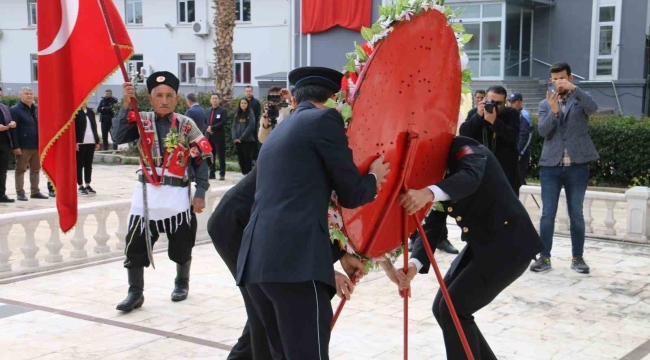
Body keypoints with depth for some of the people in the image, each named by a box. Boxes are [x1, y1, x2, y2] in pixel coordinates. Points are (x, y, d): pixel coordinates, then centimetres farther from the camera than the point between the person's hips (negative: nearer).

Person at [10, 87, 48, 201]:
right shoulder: (15, 110, -6)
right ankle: (20, 192, 7)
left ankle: (35, 191, 19)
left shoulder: (37, 109, 12)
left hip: (37, 146, 6)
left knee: (36, 169, 11)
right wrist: (15, 146, -18)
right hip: (23, 147, -6)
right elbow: (13, 129, -12)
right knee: (21, 170, 3)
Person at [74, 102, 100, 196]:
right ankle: (81, 186, 6)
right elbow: (73, 128, -9)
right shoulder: (76, 112, -5)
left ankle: (88, 185, 15)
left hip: (91, 142, 6)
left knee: (89, 164, 9)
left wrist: (97, 141, 12)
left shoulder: (90, 111, 14)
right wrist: (75, 142, -15)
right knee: (80, 164, 1)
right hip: (80, 142, -5)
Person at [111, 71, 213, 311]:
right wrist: (126, 104, -22)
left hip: (178, 195, -1)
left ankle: (182, 283, 37)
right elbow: (118, 137, -16)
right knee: (135, 245, -1)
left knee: (181, 246, 12)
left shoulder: (187, 125, -2)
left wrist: (200, 193, -6)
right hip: (146, 194, 1)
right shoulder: (142, 121, 1)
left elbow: (201, 160, -1)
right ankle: (135, 293, 12)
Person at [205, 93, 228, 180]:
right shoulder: (207, 110, 15)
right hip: (209, 136, 5)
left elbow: (222, 123, -13)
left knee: (221, 156, -2)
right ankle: (212, 173, 13)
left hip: (219, 137, -5)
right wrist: (207, 128, -8)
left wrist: (212, 128, -15)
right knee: (210, 156, 7)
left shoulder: (223, 111, -2)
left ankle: (222, 174, 1)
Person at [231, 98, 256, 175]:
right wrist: (234, 138, -5)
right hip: (238, 141, 5)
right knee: (240, 158, 6)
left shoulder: (250, 114, -2)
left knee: (247, 158, -3)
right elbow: (234, 126, 10)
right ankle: (244, 174, 14)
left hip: (248, 140, -5)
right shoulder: (237, 114, 13)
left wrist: (241, 138, -13)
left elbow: (250, 127, -10)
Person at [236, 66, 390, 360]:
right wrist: (374, 177, 25)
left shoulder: (277, 133, 27)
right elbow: (351, 194, 3)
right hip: (295, 262, -8)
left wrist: (339, 254, 39)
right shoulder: (325, 119, 3)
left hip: (257, 262, 9)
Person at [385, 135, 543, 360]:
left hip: (509, 244, -8)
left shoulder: (462, 148, -11)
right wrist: (413, 266, -18)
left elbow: (470, 177, -34)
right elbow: (432, 227, 0)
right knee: (442, 308, 7)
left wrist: (429, 193, -52)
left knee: (454, 309, -11)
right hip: (481, 245, 8)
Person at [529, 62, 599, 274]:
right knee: (547, 214, 1)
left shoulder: (580, 99, 5)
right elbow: (542, 131, -4)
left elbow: (593, 108, -18)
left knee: (576, 214, 6)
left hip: (577, 166, -1)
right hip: (550, 166, 1)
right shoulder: (545, 104, 9)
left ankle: (577, 257, 15)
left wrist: (573, 89, -28)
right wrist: (553, 111, -21)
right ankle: (545, 257, 7)